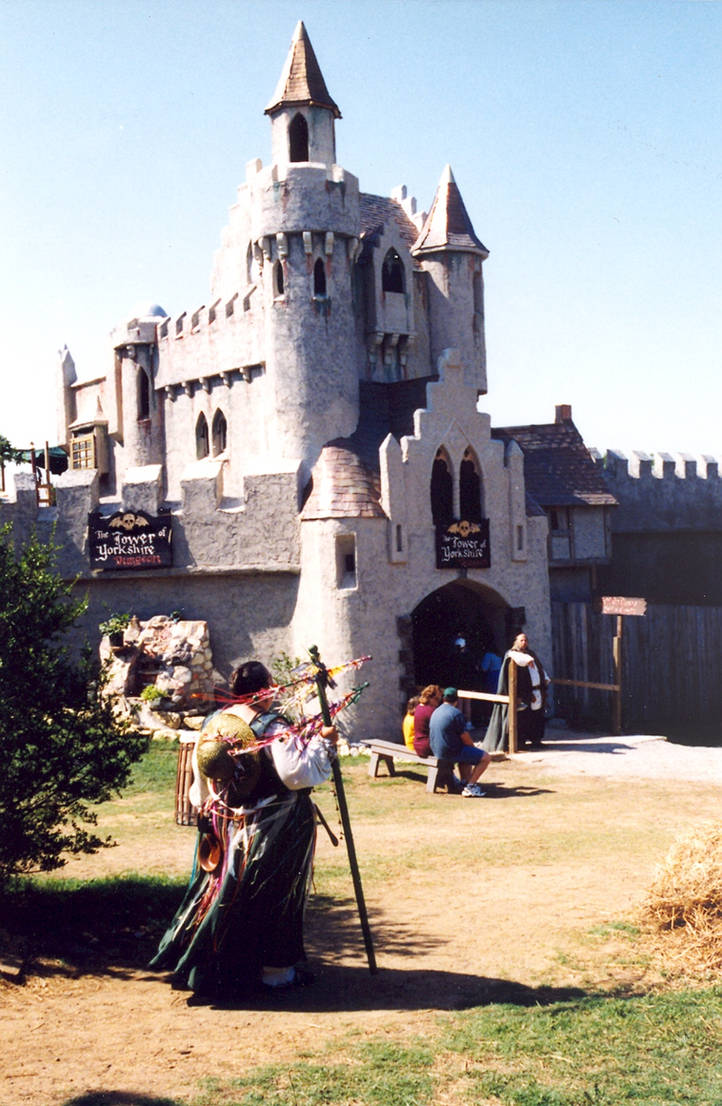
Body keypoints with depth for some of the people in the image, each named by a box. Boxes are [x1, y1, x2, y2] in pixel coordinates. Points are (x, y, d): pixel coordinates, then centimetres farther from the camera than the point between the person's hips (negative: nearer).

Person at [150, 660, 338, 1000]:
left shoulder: (211, 726, 2)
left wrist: (206, 811, 26)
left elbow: (200, 785, 11)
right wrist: (322, 743, -14)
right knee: (268, 898, 4)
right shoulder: (272, 729, -19)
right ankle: (275, 970, 15)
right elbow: (297, 773, -27)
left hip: (224, 828, 7)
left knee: (227, 892, 18)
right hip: (271, 830, -7)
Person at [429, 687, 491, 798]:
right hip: (451, 752, -9)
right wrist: (473, 747, 6)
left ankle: (465, 781, 24)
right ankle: (469, 787, -3)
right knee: (486, 758, -2)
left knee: (467, 753, 33)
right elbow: (465, 737, -14)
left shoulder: (436, 712, 10)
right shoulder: (456, 713, -16)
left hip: (436, 751, 9)